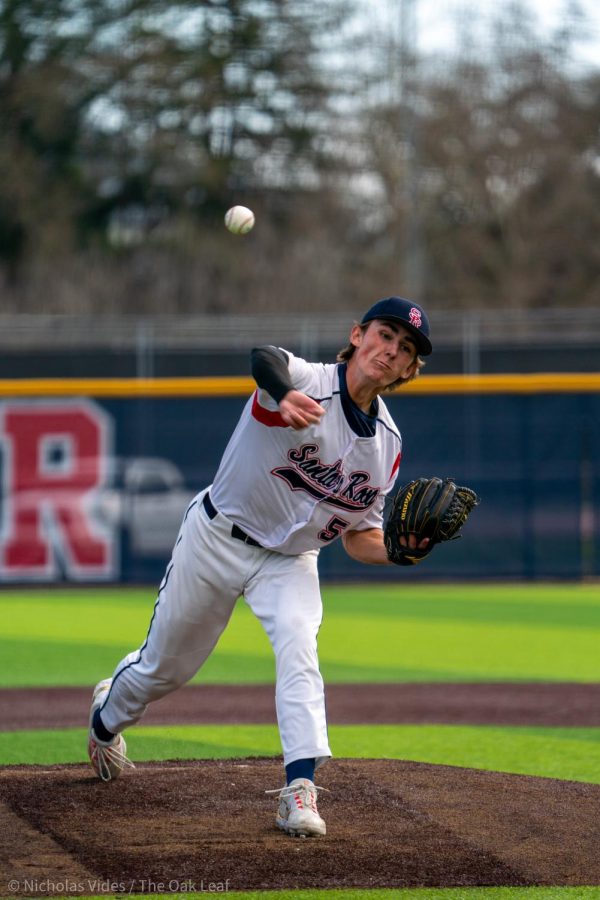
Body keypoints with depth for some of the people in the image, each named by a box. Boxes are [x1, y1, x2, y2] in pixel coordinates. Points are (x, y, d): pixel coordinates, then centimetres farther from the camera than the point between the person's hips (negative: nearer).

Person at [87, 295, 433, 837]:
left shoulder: (386, 445, -6)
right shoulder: (307, 382, -25)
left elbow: (359, 537, 3)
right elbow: (264, 358, -51)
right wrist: (285, 395, -75)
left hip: (289, 562, 3)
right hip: (217, 540, -3)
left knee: (298, 646, -26)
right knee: (164, 665, 13)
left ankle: (300, 790, -31)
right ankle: (108, 715, 47)